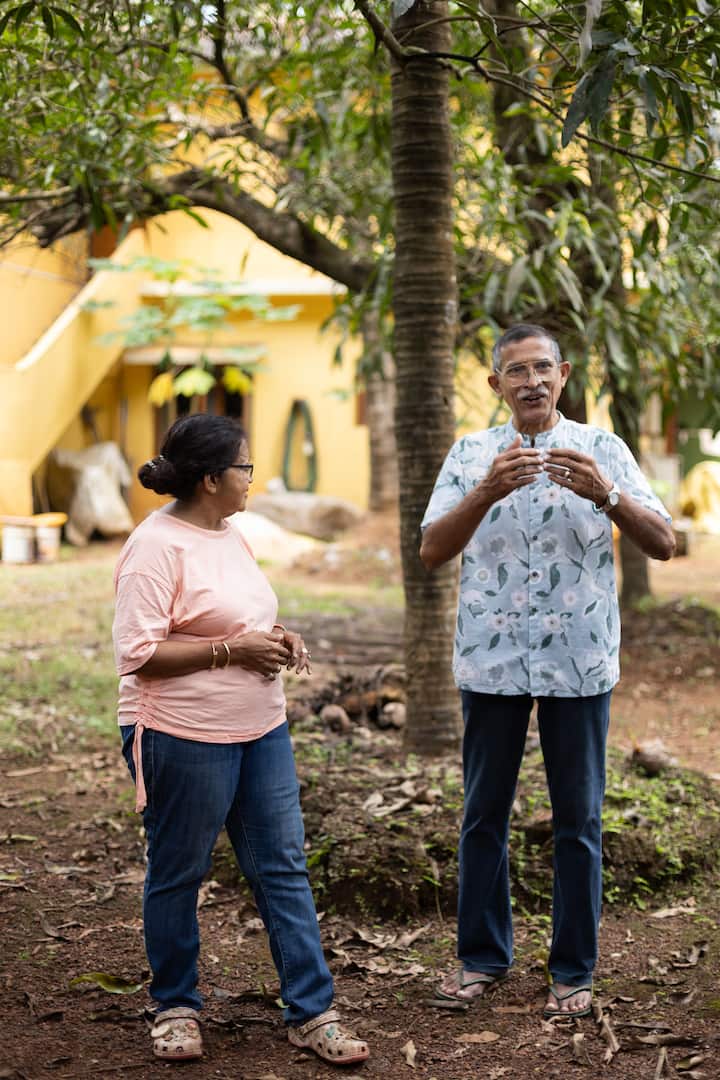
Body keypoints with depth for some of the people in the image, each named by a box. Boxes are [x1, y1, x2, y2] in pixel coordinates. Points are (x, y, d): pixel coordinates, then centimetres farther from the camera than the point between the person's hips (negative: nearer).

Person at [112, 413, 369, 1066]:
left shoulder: (229, 534, 12)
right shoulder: (157, 546, -15)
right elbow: (137, 653, -20)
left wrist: (275, 639, 6)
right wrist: (232, 650, -20)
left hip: (261, 730, 8)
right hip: (184, 738, -8)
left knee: (284, 867, 7)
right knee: (179, 875, 7)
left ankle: (312, 1013, 13)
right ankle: (176, 1008, 25)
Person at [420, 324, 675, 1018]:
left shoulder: (601, 450, 0)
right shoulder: (471, 454, 3)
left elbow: (663, 544, -8)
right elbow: (432, 552, -8)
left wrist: (605, 495, -26)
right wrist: (488, 492, -25)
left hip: (578, 661, -1)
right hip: (491, 658, 1)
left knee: (578, 819, 6)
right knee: (484, 813, 10)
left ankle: (574, 969, 19)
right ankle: (482, 955, 25)